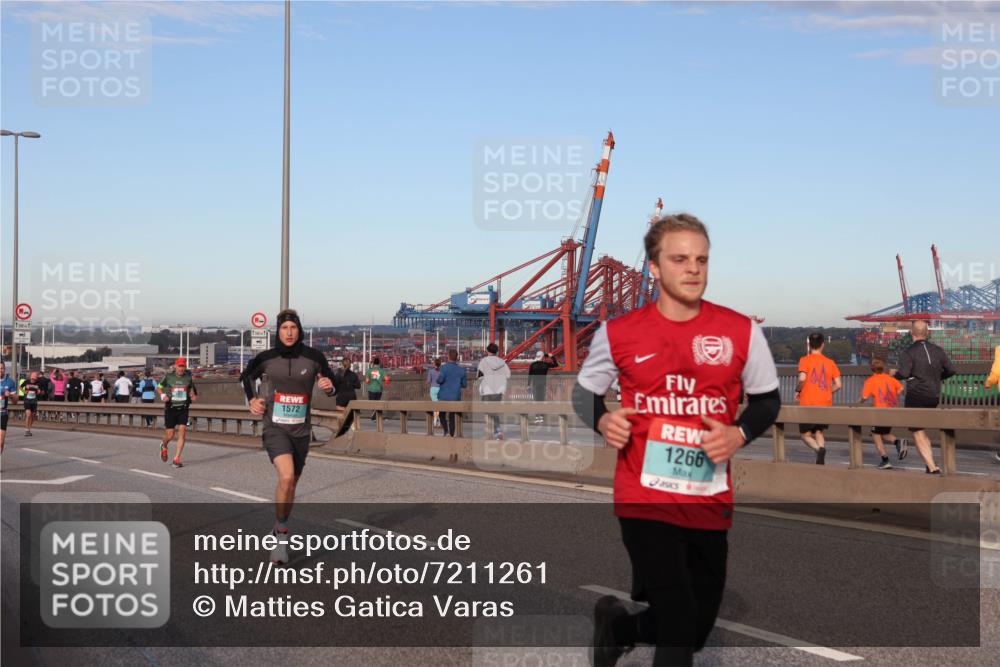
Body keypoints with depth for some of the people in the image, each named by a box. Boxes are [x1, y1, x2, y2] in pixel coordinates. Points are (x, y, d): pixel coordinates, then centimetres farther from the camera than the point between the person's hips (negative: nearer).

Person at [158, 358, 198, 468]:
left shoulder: (188, 377, 2)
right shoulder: (168, 377, -4)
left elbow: (191, 390, 17)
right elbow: (159, 387, 9)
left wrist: (193, 397, -4)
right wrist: (162, 395, -11)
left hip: (183, 409, 1)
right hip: (170, 409, -1)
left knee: (182, 433, -12)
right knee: (170, 435, 2)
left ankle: (177, 459, -6)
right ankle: (164, 446, 39)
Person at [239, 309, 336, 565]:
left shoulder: (313, 357, -5)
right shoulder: (266, 358, -4)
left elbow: (330, 381, 7)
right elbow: (246, 376, 16)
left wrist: (329, 387, -15)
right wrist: (252, 400, 2)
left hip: (301, 430, 3)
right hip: (275, 428, -3)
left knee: (292, 483, 15)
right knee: (286, 477, -25)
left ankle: (279, 531, 37)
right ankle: (282, 536, -11)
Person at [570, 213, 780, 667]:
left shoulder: (742, 332, -2)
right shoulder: (618, 333, -4)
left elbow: (767, 400, 9)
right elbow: (585, 392, 11)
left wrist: (740, 434, -11)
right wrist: (602, 420, -11)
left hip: (711, 503, 3)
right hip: (644, 499, -3)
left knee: (697, 630, 15)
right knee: (679, 628, -9)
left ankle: (616, 626, 44)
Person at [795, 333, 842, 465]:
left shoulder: (805, 360, -4)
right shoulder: (830, 362, 7)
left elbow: (802, 379, -20)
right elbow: (838, 385, 3)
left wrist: (797, 390, -2)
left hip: (808, 403, -4)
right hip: (825, 404, 4)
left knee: (805, 434, 7)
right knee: (818, 432, 19)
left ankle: (819, 449, -24)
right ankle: (821, 459, -3)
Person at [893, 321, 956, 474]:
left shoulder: (908, 352, -11)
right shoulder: (937, 350, 6)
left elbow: (903, 373, -21)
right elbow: (951, 370, 6)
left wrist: (894, 374, 1)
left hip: (916, 396, -6)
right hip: (934, 397, 6)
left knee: (918, 433, 0)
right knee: (920, 428, 24)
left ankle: (932, 467, -8)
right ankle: (929, 463, 19)